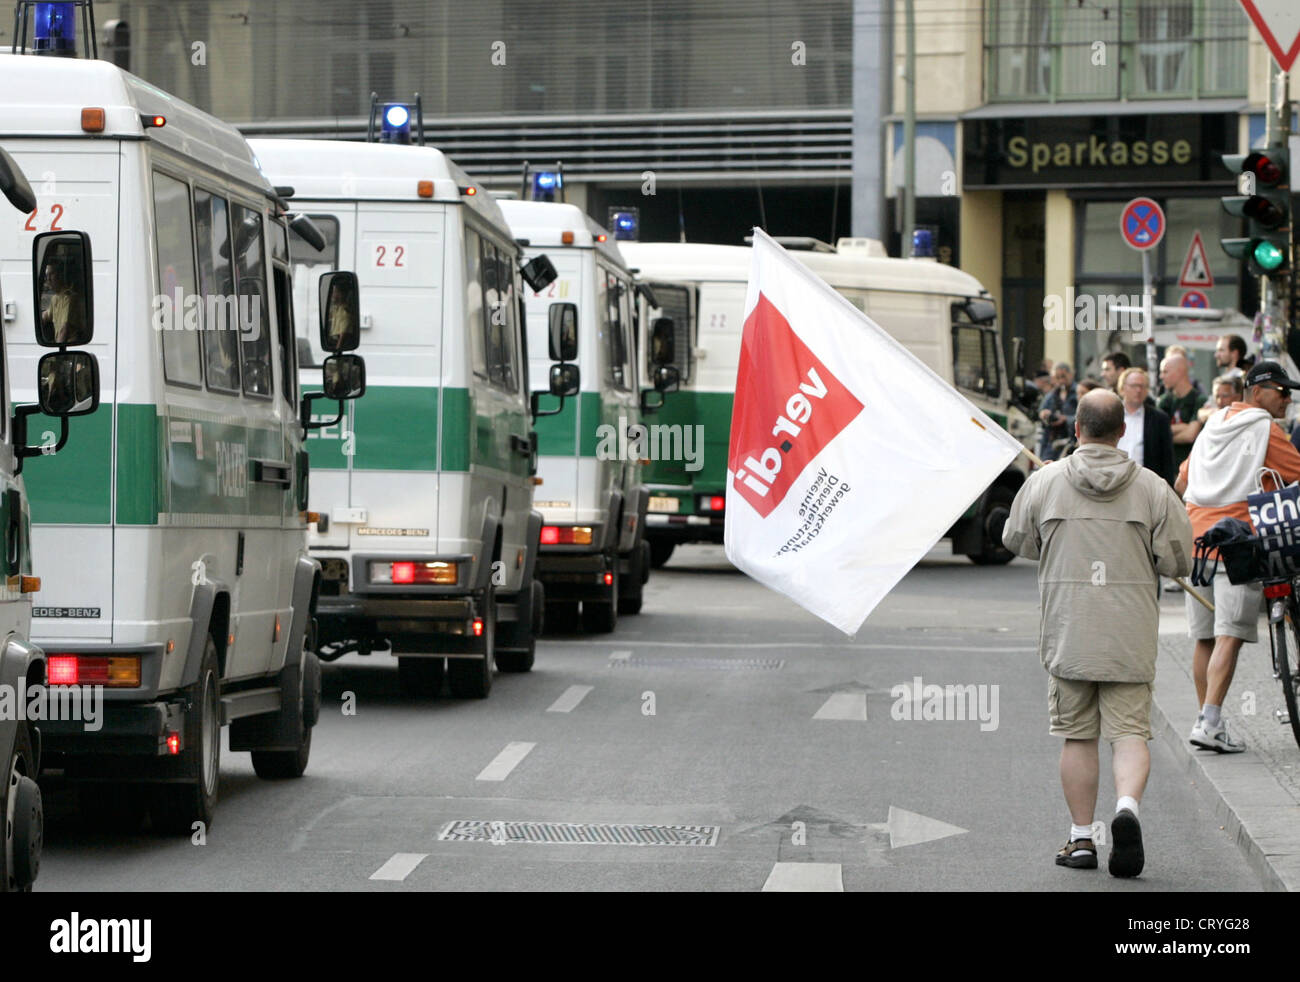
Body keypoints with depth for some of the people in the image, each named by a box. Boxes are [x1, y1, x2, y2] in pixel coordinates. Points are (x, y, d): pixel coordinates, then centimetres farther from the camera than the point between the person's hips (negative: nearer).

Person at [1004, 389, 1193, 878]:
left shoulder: (1043, 483, -2)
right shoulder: (1153, 489, -3)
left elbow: (1016, 540, 11)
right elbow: (1179, 561, 0)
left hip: (1067, 631, 0)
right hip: (1131, 635, 0)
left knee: (1077, 734, 9)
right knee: (1130, 731, 3)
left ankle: (1081, 838, 12)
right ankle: (1127, 806, -23)